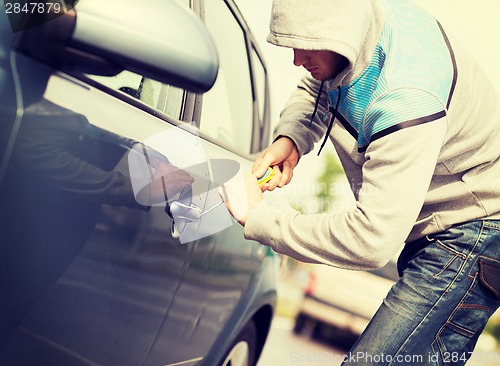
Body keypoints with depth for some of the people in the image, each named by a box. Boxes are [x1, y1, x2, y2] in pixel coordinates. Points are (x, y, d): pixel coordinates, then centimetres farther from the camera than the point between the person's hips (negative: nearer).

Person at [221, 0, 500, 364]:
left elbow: (371, 240, -38)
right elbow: (313, 90, 11)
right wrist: (289, 138, -11)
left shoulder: (406, 102, -36)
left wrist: (259, 217, -29)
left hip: (469, 233, -9)